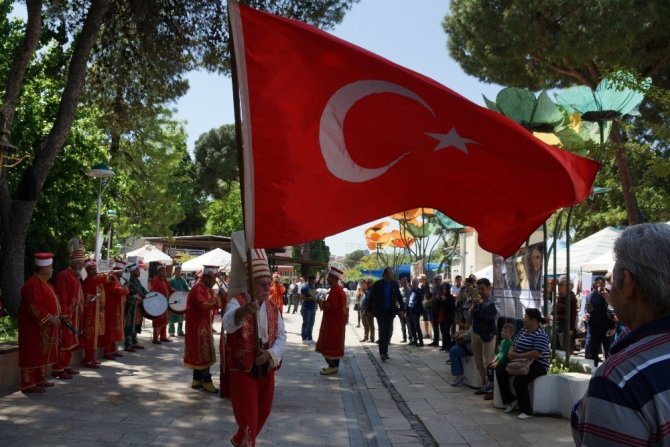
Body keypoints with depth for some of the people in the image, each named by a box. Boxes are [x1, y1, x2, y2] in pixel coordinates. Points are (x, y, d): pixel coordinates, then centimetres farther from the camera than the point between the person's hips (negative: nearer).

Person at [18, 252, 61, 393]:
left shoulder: (42, 282, 12)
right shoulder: (33, 284, -19)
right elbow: (34, 307, -25)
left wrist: (56, 316, 11)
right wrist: (50, 318, -23)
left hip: (45, 328, 10)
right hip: (34, 328, -10)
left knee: (43, 354, 15)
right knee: (33, 355, -5)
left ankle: (40, 380, 24)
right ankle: (29, 384, -1)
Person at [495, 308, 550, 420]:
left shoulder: (540, 335, -17)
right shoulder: (523, 331, 11)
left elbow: (536, 353, -29)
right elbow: (514, 344, 16)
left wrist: (517, 356, -26)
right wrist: (511, 352, -8)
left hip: (537, 365, -9)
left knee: (519, 381, -31)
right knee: (500, 369, -4)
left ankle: (527, 411, -16)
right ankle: (509, 400, 4)